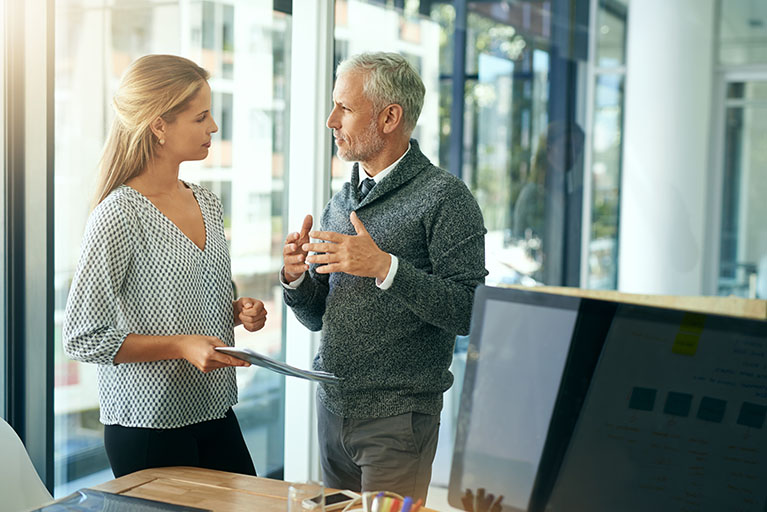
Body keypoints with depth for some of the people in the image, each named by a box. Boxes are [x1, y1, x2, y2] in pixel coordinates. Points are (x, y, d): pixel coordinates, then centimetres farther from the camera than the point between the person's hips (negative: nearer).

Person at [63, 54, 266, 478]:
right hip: (150, 427, -7)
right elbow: (82, 338, -15)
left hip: (216, 414, 7)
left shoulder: (207, 205, 8)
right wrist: (182, 346, -21)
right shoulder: (119, 215, -16)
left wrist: (239, 312, 1)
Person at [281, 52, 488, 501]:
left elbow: (469, 313, -21)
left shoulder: (445, 198, -11)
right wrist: (297, 278, -5)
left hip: (399, 414, -7)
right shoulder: (341, 203, 11)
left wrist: (385, 268, -26)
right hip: (333, 409, 7)